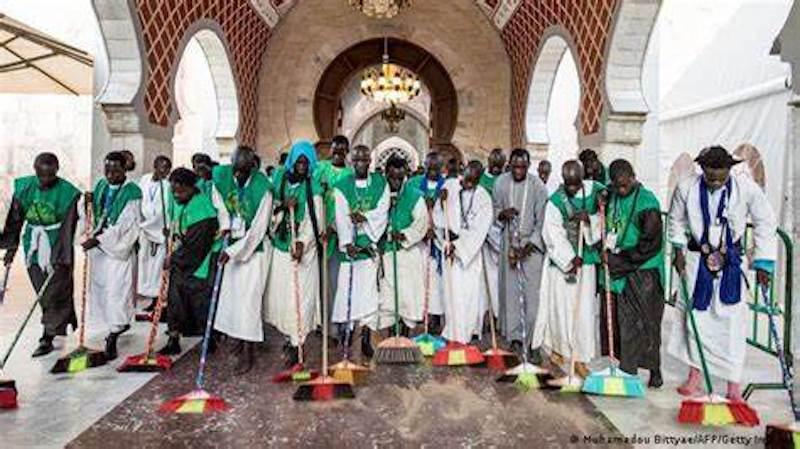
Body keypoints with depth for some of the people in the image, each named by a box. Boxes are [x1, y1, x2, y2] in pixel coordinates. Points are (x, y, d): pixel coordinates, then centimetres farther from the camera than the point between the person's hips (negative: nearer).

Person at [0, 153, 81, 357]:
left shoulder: (68, 193, -14)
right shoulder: (24, 187, -2)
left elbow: (68, 228, -15)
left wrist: (61, 257, -19)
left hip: (56, 247, -4)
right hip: (33, 246, 4)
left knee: (55, 294, -1)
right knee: (43, 294, 10)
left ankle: (47, 338, 8)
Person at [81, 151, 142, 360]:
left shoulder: (132, 192, -13)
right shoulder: (101, 185, 6)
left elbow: (124, 226, -19)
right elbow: (91, 213, 14)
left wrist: (98, 240, -23)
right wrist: (86, 202, -8)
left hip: (119, 248, -7)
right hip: (98, 247, 7)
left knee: (116, 290, -7)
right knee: (100, 286, 13)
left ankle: (112, 339, 0)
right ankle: (120, 324, 31)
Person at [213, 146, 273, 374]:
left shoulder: (262, 188, -24)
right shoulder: (221, 175, -8)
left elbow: (257, 229, -22)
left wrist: (232, 251, -25)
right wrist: (225, 225, -6)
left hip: (254, 247, -6)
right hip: (232, 243, 6)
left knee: (248, 298, -7)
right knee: (230, 293, 11)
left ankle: (248, 351, 0)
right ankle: (240, 338, 29)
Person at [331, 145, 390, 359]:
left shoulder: (381, 183, 8)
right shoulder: (342, 186, 4)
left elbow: (382, 213, 0)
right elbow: (341, 218, -6)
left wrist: (364, 217, -17)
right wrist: (347, 243, -16)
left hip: (372, 244, 0)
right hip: (349, 245, 0)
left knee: (369, 290, -4)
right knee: (347, 287, -3)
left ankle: (366, 337, 1)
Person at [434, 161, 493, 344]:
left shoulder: (483, 198, -6)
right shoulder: (450, 186, 1)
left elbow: (478, 231, -10)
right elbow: (438, 215, 4)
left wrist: (458, 245, -14)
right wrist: (442, 201, -15)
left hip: (471, 249, -1)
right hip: (450, 245, 1)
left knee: (471, 292, 0)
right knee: (452, 289, 2)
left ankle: (472, 331, 14)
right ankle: (453, 332, 11)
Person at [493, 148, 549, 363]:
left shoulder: (538, 187, -11)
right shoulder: (501, 182, -2)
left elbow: (541, 222, -9)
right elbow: (495, 210, 10)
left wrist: (528, 247, -16)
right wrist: (502, 214, -14)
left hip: (532, 244, -2)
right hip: (509, 242, 3)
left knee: (532, 293, -6)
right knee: (510, 290, 4)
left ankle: (533, 341, 1)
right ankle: (515, 336, 16)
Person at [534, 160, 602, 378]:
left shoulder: (592, 190, -3)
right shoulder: (555, 202, -10)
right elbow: (554, 236, -11)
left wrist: (589, 219, -19)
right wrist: (570, 259, -16)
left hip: (586, 261, 2)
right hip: (561, 261, -2)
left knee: (584, 309, 3)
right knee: (560, 307, 6)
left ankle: (580, 357, 11)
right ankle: (557, 347, 27)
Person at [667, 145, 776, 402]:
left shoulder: (747, 189, -15)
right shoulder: (686, 188, -11)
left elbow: (765, 224, -3)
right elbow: (676, 220, 8)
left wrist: (763, 263, -4)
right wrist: (678, 251, 4)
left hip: (731, 261, -1)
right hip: (697, 258, 1)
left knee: (732, 321, -2)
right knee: (695, 316, 6)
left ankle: (734, 387, 9)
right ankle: (694, 378, 21)